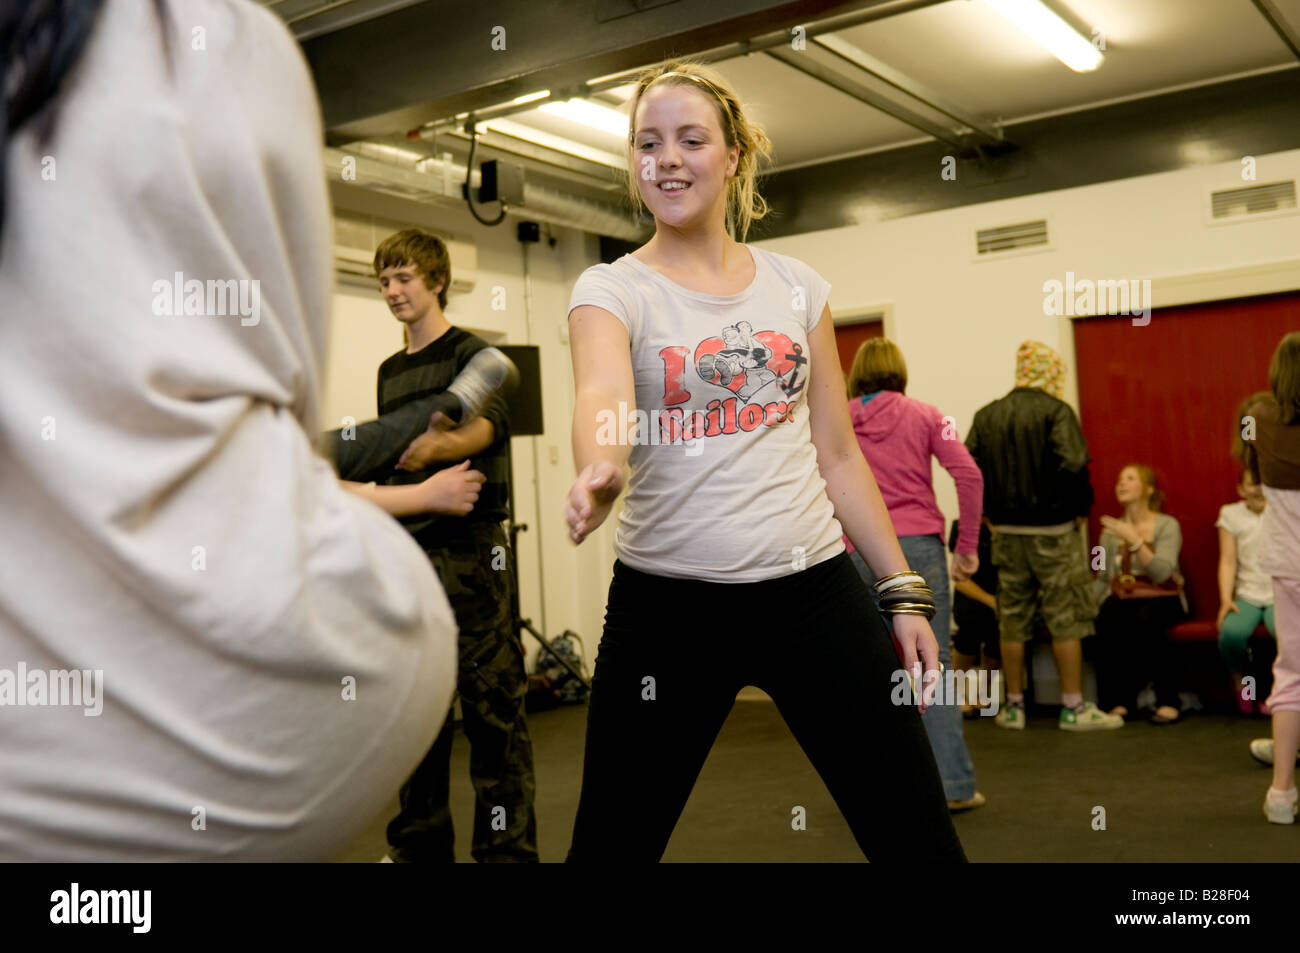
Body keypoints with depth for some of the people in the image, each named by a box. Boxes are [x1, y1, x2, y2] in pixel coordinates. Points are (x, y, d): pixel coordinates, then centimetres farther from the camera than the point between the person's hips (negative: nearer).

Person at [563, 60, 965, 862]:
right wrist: (600, 469, -45)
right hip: (668, 600, -2)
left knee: (921, 840, 4)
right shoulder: (611, 289, 0)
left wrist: (904, 591, 8)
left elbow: (837, 453, 12)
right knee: (612, 844, 6)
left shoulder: (798, 285, 9)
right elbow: (602, 394, -23)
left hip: (815, 587, 2)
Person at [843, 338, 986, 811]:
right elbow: (969, 476, -4)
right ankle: (953, 784, 4)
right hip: (920, 544, -1)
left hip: (861, 553, 1)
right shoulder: (924, 415, 6)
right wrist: (968, 547, 1)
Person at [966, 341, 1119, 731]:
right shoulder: (1056, 411, -9)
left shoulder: (987, 416, 6)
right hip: (1053, 530, -5)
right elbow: (1072, 465, -21)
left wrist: (992, 510, 9)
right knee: (1067, 618, 4)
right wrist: (1081, 507, -6)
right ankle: (1073, 707, 9)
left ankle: (1013, 706, 17)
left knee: (1012, 618, 10)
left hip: (1006, 533, 5)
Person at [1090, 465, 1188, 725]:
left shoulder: (1167, 525, 1)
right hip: (1123, 596, 3)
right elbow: (1103, 578, 10)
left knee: (1145, 620, -37)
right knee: (1106, 621, -32)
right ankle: (1118, 701, -22)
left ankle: (1167, 701, -24)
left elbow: (1161, 573, -15)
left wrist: (1134, 540, -22)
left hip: (1163, 598, -3)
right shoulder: (1111, 530, 13)